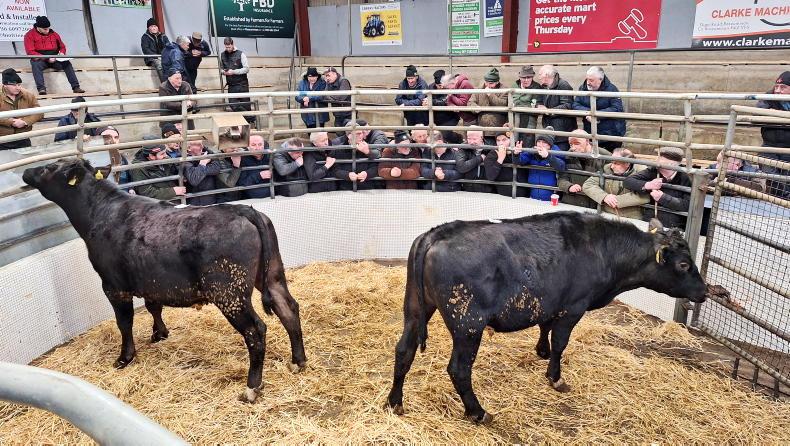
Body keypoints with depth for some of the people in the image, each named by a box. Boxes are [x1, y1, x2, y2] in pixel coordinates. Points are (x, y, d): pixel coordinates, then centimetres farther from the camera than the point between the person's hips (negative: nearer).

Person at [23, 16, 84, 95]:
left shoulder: (53, 34, 11)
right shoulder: (30, 35, -1)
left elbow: (62, 46, 24)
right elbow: (30, 52, -9)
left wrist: (62, 53, -2)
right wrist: (47, 58, -21)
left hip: (54, 59, 3)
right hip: (40, 60, -3)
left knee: (67, 63, -24)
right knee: (36, 65, -36)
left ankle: (76, 87, -31)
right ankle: (41, 88, -49)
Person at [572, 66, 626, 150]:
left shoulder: (611, 89, -9)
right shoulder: (583, 88, 4)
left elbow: (617, 109, -18)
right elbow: (575, 105, -4)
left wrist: (597, 114, -26)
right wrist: (588, 112, -22)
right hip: (590, 133, 4)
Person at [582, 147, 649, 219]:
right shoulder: (607, 169, 3)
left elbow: (645, 195, -18)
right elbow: (587, 185, 0)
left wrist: (618, 200, -18)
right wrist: (604, 196, -16)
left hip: (631, 219, -2)